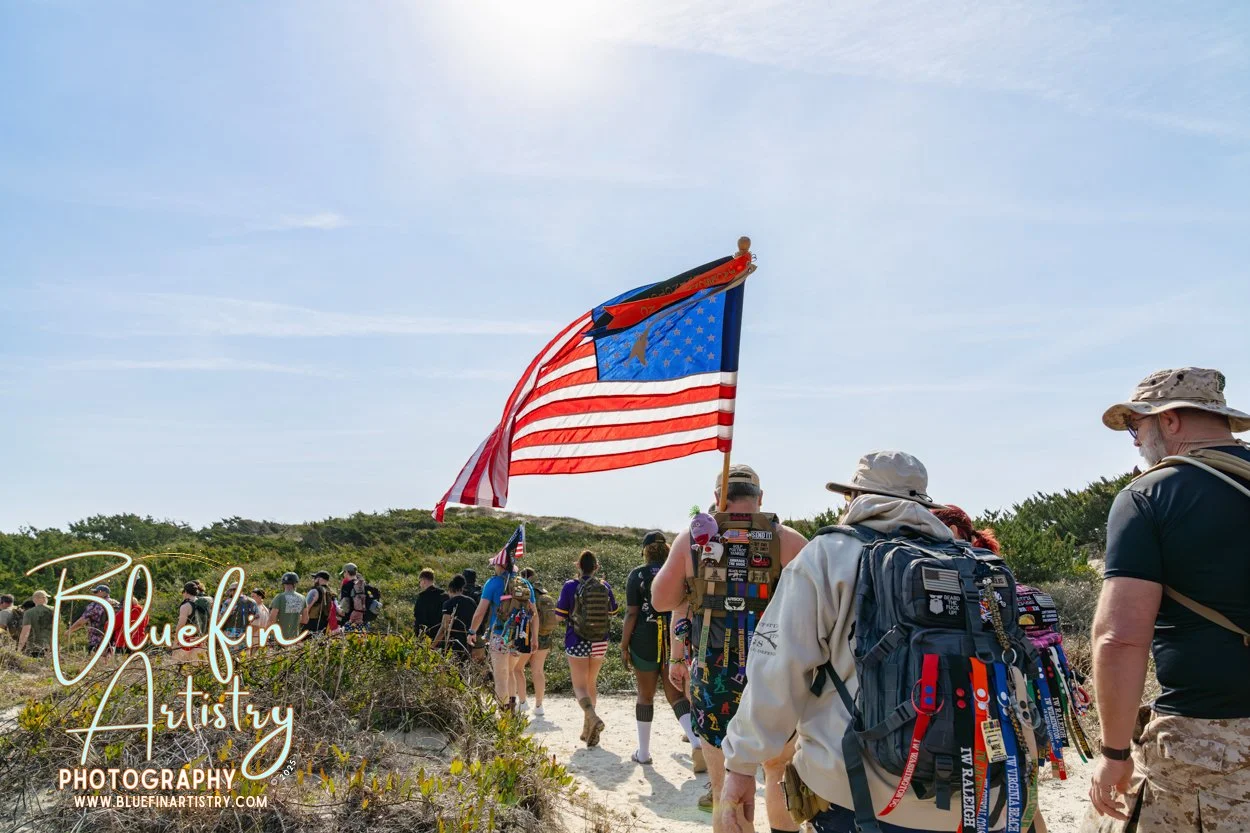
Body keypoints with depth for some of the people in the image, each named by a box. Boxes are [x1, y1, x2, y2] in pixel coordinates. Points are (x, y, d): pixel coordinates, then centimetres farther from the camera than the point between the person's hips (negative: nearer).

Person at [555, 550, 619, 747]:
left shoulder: (571, 586, -10)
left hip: (577, 642, -4)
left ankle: (593, 718, -29)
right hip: (600, 642, 4)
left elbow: (560, 614, -6)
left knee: (580, 686, -1)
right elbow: (612, 611, 14)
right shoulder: (605, 586, 0)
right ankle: (588, 730, 21)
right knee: (592, 683, 18)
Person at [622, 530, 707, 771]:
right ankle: (697, 743, -19)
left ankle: (643, 753, 20)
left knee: (645, 695, 11)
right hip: (675, 642, 2)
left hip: (645, 641, -2)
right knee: (677, 695, 4)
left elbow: (631, 613, -8)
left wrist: (624, 646, -3)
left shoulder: (637, 575, -3)